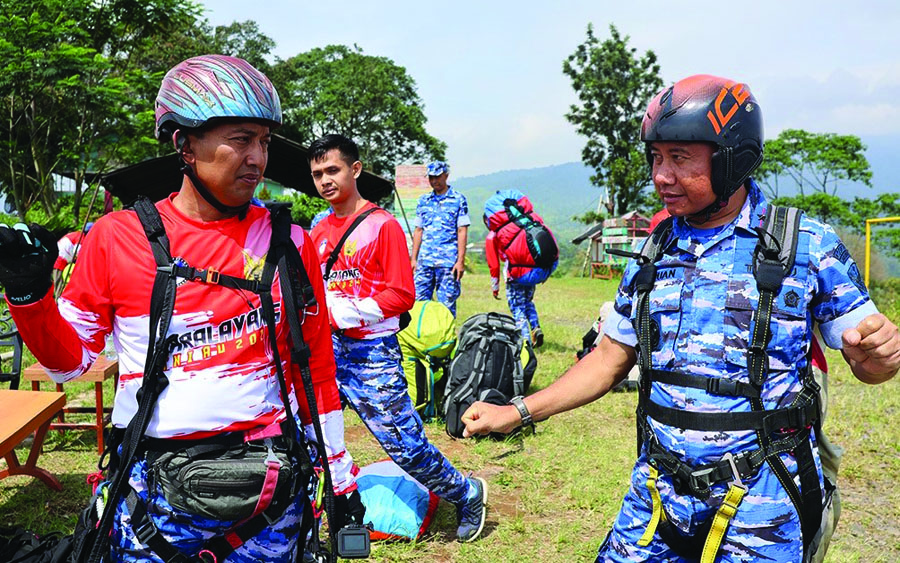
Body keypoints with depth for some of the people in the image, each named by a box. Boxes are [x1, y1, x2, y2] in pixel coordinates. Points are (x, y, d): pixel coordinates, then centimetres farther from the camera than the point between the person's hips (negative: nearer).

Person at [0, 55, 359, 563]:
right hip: (156, 485, 0)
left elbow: (316, 367, 7)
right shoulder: (116, 237, -3)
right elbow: (70, 361, 6)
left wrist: (340, 479, 9)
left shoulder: (289, 244, 0)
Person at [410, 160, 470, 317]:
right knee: (419, 302, 2)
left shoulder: (458, 199, 2)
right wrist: (413, 259, 11)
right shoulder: (423, 200, 15)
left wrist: (461, 261, -9)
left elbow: (462, 231, -2)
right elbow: (418, 230, 17)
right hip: (425, 261, 4)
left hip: (448, 262, -4)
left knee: (447, 304, -1)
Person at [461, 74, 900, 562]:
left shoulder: (806, 244, -6)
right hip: (659, 492, 4)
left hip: (760, 502, -3)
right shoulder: (653, 254, 5)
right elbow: (610, 359, 10)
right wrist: (518, 412, 2)